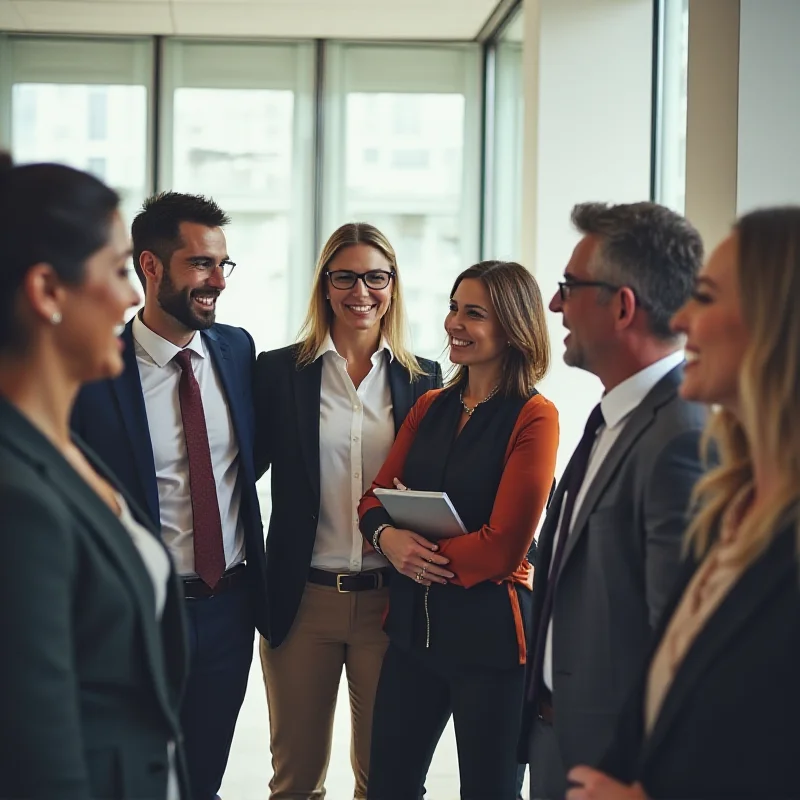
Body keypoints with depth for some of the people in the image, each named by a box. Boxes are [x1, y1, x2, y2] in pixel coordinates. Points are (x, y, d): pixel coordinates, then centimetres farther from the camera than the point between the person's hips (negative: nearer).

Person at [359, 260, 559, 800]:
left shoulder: (534, 418, -10)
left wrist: (422, 554, -8)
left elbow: (503, 546, -14)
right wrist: (388, 537, -14)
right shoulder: (430, 408, 10)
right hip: (413, 623, 6)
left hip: (489, 628, -6)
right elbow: (376, 498, 7)